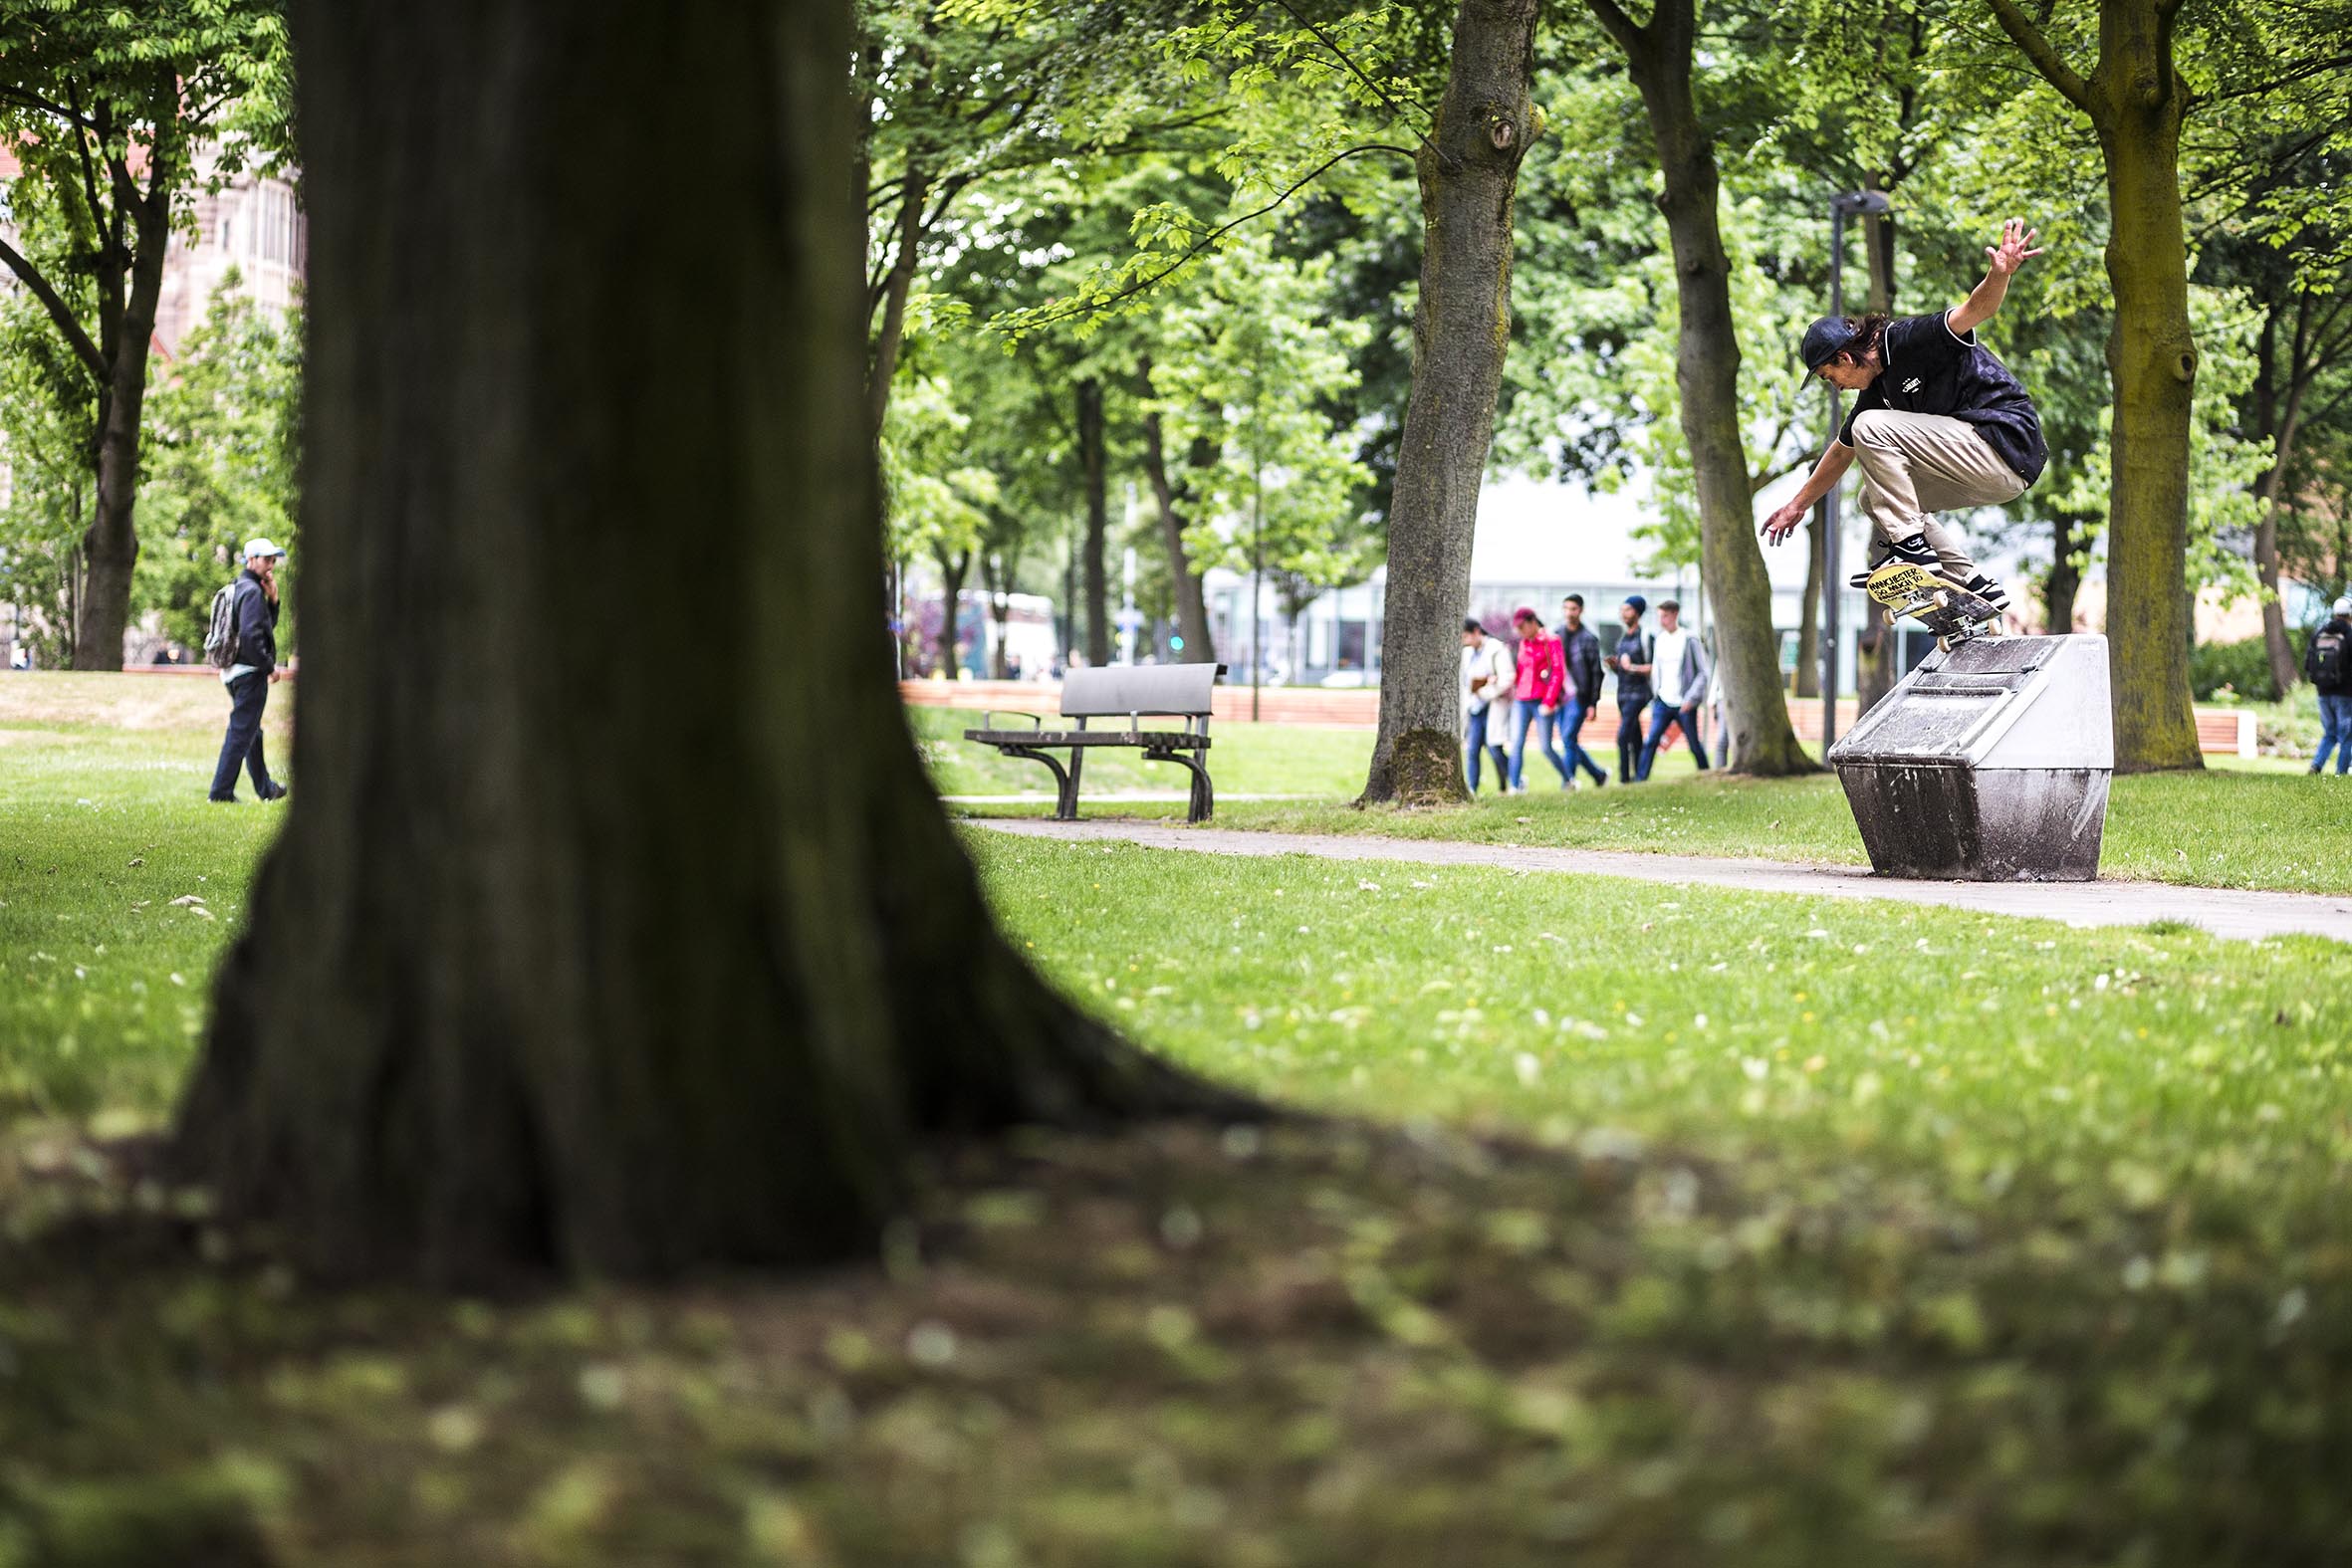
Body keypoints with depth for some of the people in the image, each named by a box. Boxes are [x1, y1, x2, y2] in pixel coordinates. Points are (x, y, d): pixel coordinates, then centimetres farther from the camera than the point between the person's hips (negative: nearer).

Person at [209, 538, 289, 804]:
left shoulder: (239, 588, 17)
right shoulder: (252, 591, -15)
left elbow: (267, 625, 22)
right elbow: (250, 635, -25)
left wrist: (272, 600, 6)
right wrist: (270, 666, -17)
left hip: (234, 672, 10)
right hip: (250, 672, -10)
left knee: (251, 732, 19)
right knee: (241, 732, -7)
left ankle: (266, 788, 32)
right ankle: (221, 792, -8)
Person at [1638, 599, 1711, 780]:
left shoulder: (1689, 640, -7)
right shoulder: (1659, 640, 9)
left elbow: (1703, 672, -7)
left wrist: (1691, 698, -14)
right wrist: (1654, 696, 9)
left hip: (1684, 704, -4)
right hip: (1663, 702, 4)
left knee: (1695, 745, 6)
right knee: (1650, 742, -10)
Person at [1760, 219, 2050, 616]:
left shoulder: (1911, 341, -12)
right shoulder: (1877, 388, 15)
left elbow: (1975, 310, -27)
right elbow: (1842, 452, 29)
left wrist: (2000, 274, -49)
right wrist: (1798, 505, 38)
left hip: (2006, 445, -10)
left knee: (1871, 427, -15)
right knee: (1877, 499, 20)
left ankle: (1910, 546, -15)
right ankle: (1973, 586, 10)